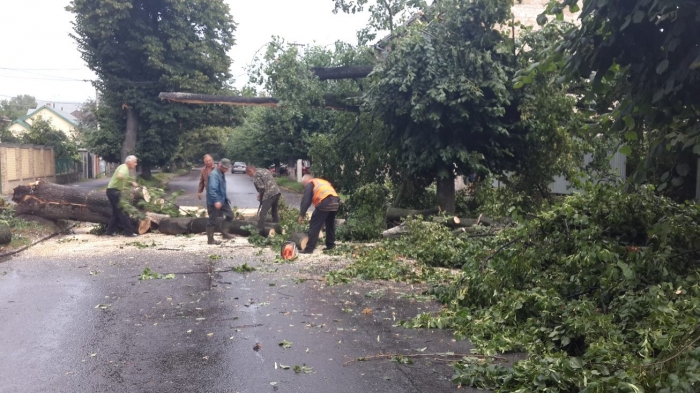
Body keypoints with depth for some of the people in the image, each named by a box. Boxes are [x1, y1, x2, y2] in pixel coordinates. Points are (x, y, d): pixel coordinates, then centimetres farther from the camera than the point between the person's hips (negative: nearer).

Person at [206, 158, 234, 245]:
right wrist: (216, 201, -39)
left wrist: (225, 198, 24)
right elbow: (212, 189, -31)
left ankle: (224, 232, 22)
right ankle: (210, 240, 10)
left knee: (230, 215, 13)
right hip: (214, 202, -9)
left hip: (222, 200, 9)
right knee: (213, 220, 0)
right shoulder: (214, 174, -21)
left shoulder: (221, 174, 11)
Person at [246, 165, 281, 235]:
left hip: (269, 195, -9)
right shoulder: (265, 170, 22)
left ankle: (259, 231, -1)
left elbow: (261, 187, -13)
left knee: (263, 214, -2)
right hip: (277, 192, 9)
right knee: (275, 212, 20)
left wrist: (260, 195, 6)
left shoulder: (256, 175, -4)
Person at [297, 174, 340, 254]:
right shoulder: (323, 182, 35)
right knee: (330, 224, 23)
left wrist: (302, 214, 8)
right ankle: (330, 245, 28)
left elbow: (306, 200, 5)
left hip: (324, 203, -7)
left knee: (314, 226, 0)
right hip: (336, 202, 7)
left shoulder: (309, 184, 14)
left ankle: (309, 248, -1)